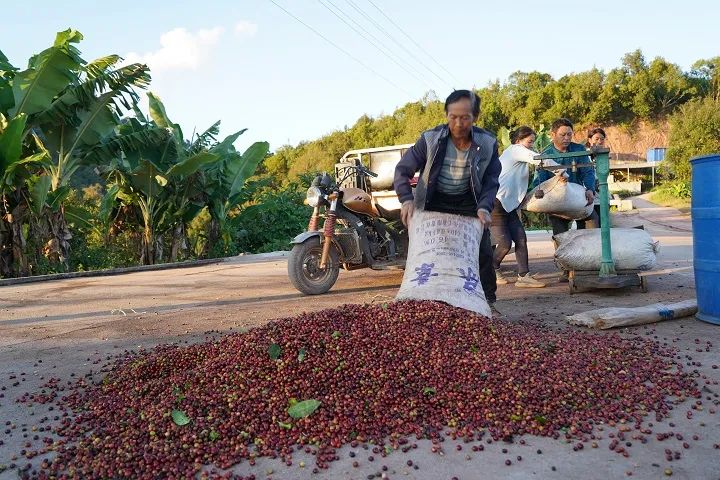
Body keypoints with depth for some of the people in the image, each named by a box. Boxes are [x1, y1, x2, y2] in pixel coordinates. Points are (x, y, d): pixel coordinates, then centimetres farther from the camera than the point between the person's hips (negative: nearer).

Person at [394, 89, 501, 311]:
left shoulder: (488, 143, -13)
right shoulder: (430, 139, -18)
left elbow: (491, 181, -6)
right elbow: (403, 170, -11)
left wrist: (484, 207, -24)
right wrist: (406, 199, -27)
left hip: (468, 204, 1)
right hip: (433, 204, -1)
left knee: (483, 251, 0)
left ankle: (488, 300, 16)